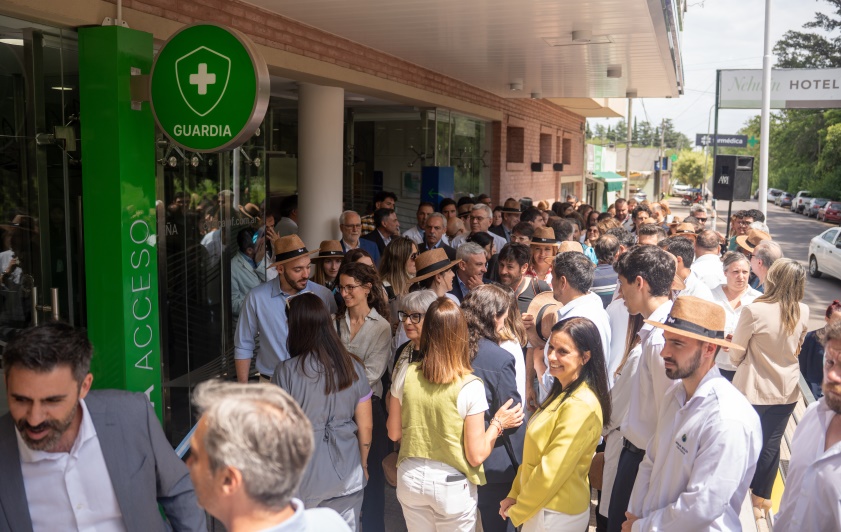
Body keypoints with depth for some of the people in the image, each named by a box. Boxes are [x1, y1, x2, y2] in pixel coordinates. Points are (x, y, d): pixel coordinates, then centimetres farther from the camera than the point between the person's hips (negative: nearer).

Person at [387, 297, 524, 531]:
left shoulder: (405, 375, -10)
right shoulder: (470, 387, -19)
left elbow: (394, 433, 2)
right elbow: (476, 456, -15)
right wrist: (498, 423, -1)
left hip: (411, 477, 3)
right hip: (452, 485, -3)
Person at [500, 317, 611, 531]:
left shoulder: (580, 405, -25)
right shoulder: (563, 392, 6)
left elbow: (552, 471, -24)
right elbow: (535, 453, 8)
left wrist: (517, 510, -12)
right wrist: (515, 495, 5)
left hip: (556, 514, -8)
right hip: (543, 506, 8)